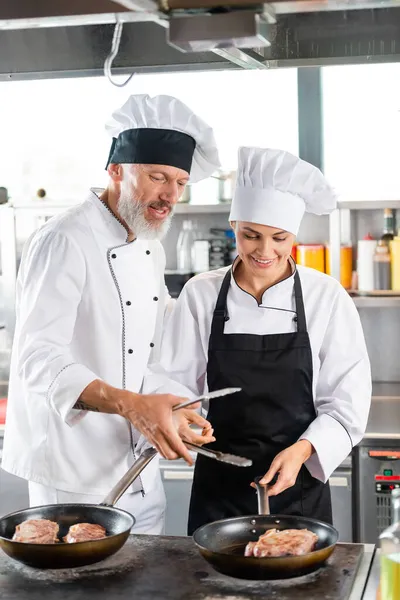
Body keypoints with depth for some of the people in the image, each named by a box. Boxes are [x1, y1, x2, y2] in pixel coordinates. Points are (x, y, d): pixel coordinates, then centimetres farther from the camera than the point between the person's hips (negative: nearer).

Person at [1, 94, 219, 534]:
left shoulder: (151, 249, 10)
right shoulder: (64, 243, -18)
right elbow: (39, 360, -28)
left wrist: (171, 415, 8)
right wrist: (130, 404, -40)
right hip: (75, 477, -8)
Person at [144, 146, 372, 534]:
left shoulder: (327, 298, -7)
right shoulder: (200, 295, -3)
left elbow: (347, 402, -6)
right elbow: (174, 380, -1)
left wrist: (302, 450, -21)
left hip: (299, 487, -1)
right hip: (218, 488, 1)